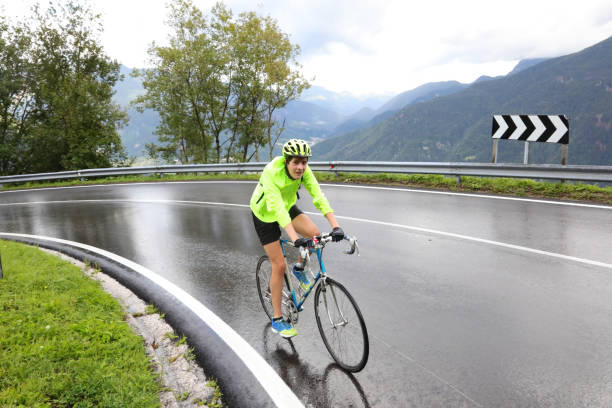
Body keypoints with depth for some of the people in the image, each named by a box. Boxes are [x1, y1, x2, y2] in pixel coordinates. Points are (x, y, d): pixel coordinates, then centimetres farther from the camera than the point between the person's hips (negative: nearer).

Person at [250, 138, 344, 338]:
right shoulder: (271, 173, -35)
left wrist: (335, 226, -37)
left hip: (288, 207, 5)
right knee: (279, 265, -7)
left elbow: (318, 196, -26)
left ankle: (299, 269, 12)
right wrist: (295, 238, -53)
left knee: (315, 234, -19)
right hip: (265, 215, -5)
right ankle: (277, 320, 8)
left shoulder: (303, 171, -20)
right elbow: (277, 208, -44)